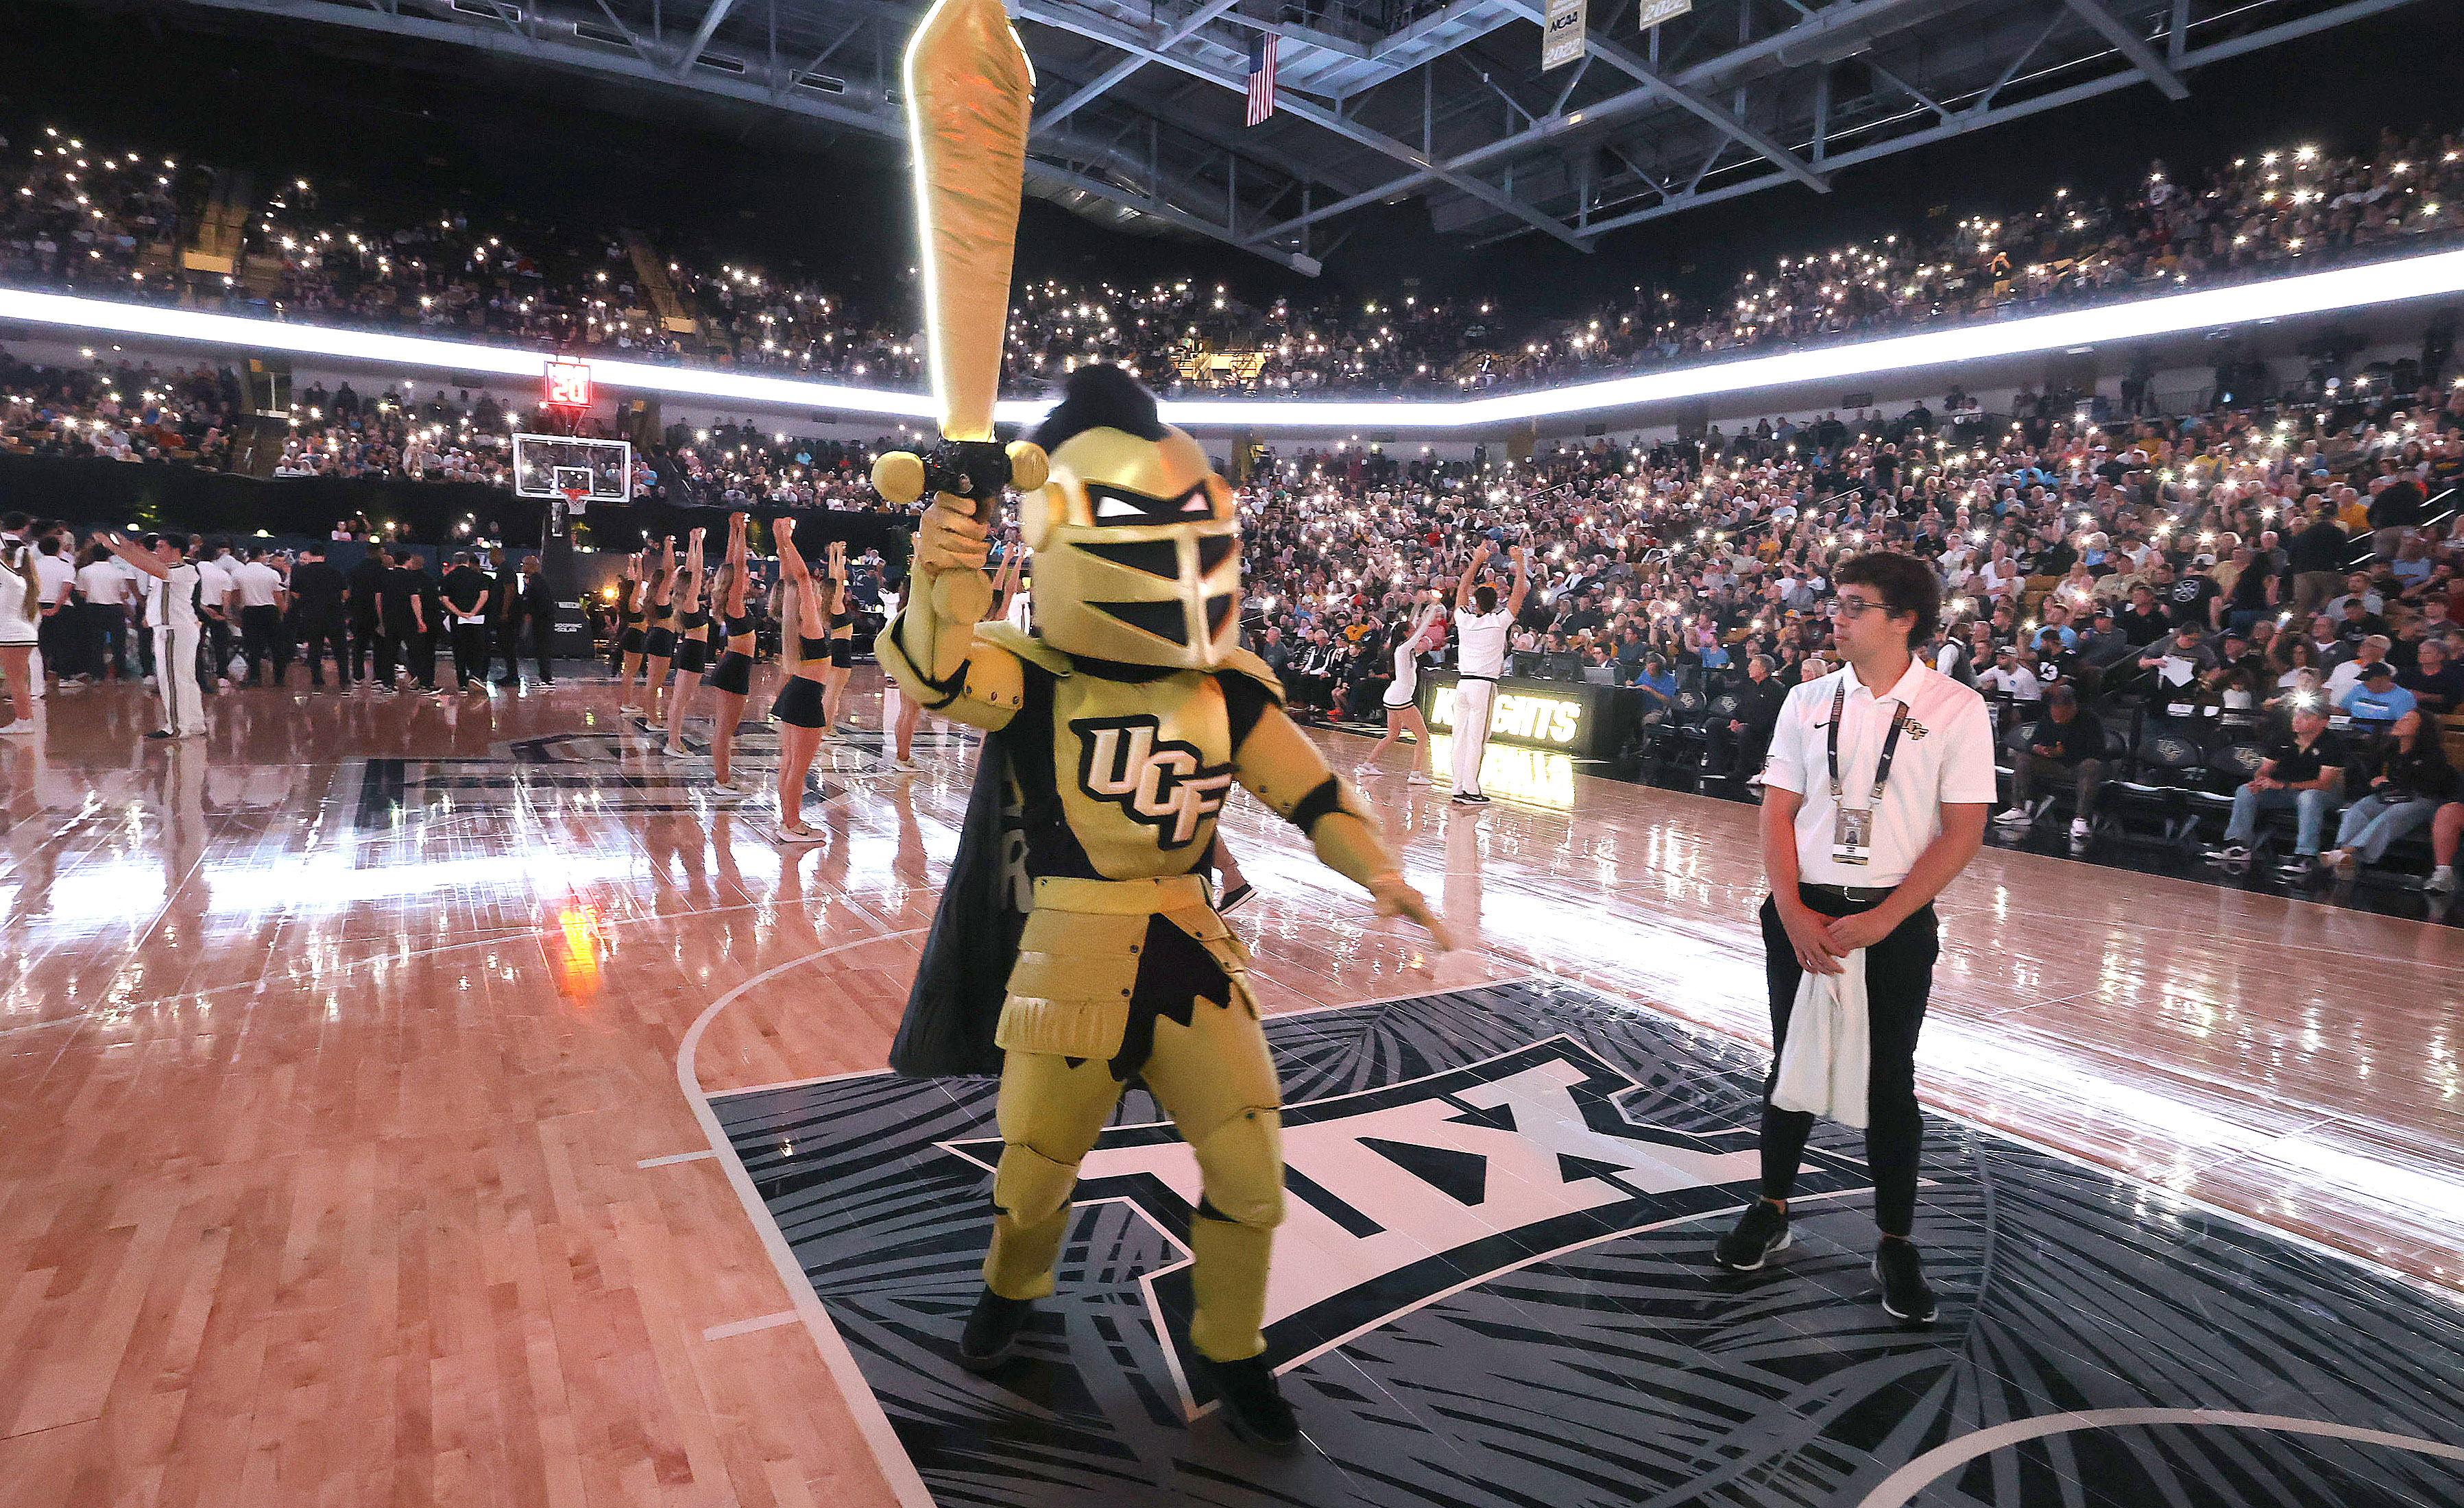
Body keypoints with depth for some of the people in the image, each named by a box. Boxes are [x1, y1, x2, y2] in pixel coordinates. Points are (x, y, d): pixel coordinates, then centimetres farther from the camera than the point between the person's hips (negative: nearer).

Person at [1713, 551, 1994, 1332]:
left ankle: (1895, 1244, 23)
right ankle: (1772, 1209, 29)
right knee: (1790, 1063, 12)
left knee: (1889, 1080, 7)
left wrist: (1880, 919, -14)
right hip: (1801, 912, 3)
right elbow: (1777, 812, 3)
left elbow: (1962, 832, -8)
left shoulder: (1955, 709, -5)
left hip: (1896, 921, -2)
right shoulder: (1809, 701, 3)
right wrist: (1793, 912, -8)